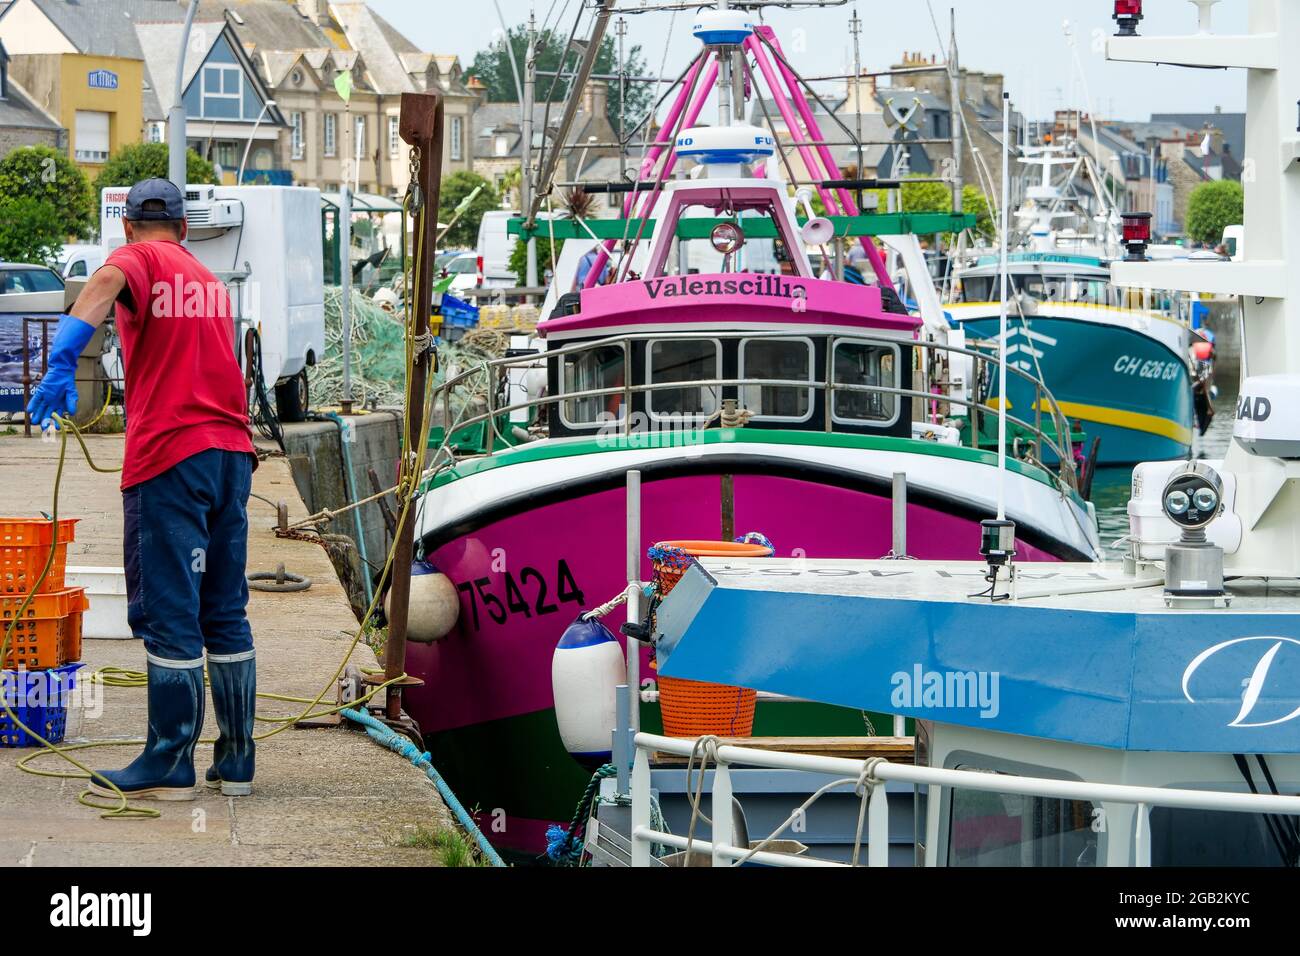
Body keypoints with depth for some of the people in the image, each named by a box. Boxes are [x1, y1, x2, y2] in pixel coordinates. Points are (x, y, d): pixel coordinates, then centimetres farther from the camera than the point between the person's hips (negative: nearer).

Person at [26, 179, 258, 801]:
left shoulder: (139, 260, 0)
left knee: (169, 615, -4)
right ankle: (236, 761, 14)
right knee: (225, 613, 12)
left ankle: (169, 766, -3)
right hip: (232, 450, 7)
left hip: (169, 454, -7)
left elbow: (105, 284, -24)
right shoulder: (209, 282, 23)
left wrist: (63, 358, -39)